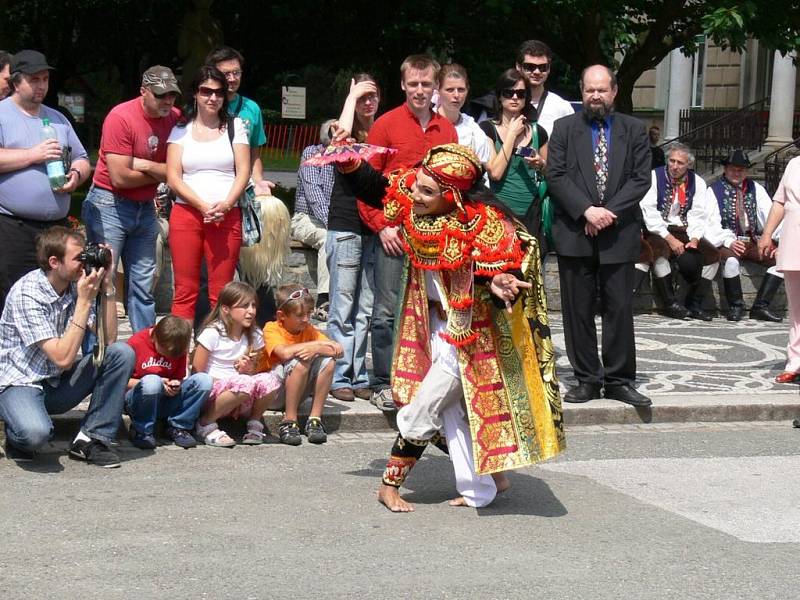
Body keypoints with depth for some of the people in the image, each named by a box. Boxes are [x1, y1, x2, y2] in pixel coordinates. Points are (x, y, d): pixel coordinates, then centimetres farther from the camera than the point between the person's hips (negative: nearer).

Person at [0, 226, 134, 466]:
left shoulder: (76, 286, -2)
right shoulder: (26, 294, -22)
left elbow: (109, 339, -6)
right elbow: (63, 358, -27)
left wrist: (107, 286, -14)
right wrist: (84, 302, -27)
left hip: (59, 384, 7)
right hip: (19, 383, -7)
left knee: (122, 353, -13)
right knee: (35, 433, -38)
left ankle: (91, 438, -9)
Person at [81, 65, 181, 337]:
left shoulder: (175, 118, -1)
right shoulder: (121, 118, -17)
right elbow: (120, 177, -20)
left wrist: (146, 165, -19)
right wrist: (159, 173, -7)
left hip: (145, 208, 6)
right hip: (109, 205, -6)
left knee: (143, 286, 9)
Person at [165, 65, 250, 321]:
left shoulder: (234, 126, 12)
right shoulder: (181, 129, 10)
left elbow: (243, 171, 5)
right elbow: (173, 177, 2)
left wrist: (225, 205, -12)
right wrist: (203, 206, -12)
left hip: (227, 215, 0)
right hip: (186, 213, 0)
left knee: (221, 292, -4)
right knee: (185, 291, -2)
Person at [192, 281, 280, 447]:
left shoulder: (254, 335, 5)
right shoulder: (212, 333, -11)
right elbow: (197, 372, -9)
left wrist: (248, 369, -9)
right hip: (211, 393, -5)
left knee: (269, 380, -25)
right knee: (245, 383, -36)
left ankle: (254, 423, 0)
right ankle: (206, 424, -16)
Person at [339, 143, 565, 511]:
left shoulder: (482, 225, -30)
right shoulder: (410, 198, -13)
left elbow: (500, 273, -29)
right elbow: (376, 189, 4)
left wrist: (498, 286, -51)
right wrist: (347, 159, -11)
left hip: (468, 330, -7)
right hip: (435, 324, 7)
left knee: (420, 411, -3)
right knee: (451, 408, 11)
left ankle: (391, 484, 15)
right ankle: (479, 489, 23)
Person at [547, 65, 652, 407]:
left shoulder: (634, 130, 9)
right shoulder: (564, 128, 7)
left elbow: (641, 179, 1)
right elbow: (555, 175, -3)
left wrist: (609, 211, -11)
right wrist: (587, 210, -14)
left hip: (618, 234, 0)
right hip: (574, 234, 0)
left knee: (619, 309, 1)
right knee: (578, 310, 3)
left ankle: (619, 381, 9)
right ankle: (587, 379, 11)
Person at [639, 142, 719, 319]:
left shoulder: (697, 182, 10)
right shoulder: (654, 177, -1)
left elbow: (698, 215, 5)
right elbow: (649, 212, -9)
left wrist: (695, 238, -14)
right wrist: (669, 238, -18)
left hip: (684, 232, 4)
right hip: (657, 231, -4)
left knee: (712, 254, -19)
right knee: (660, 250, -36)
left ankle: (695, 304, -8)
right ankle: (670, 304, -24)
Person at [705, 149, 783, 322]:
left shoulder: (756, 189, 14)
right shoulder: (714, 191, 4)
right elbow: (712, 223, -8)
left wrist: (783, 237, -17)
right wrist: (729, 242, -25)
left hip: (753, 242, 4)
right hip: (727, 243, -4)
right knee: (731, 258, -37)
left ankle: (760, 307, -18)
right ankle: (736, 307, -21)